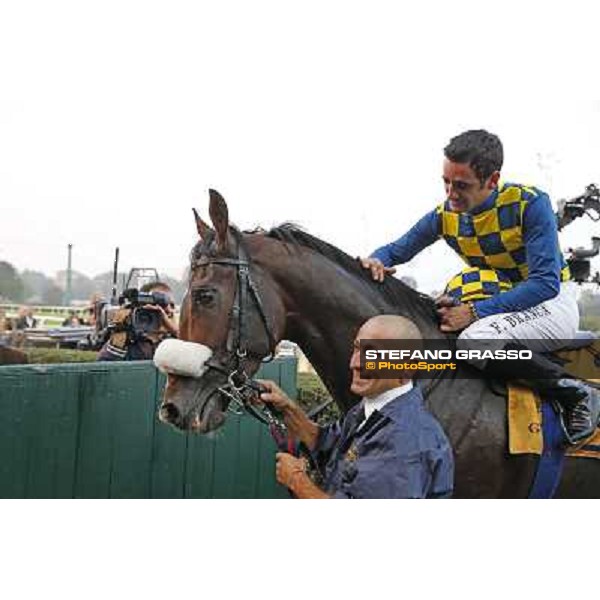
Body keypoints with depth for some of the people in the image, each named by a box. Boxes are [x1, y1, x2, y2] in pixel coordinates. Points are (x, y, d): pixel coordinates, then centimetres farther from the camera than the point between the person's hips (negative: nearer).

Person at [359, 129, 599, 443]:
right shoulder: (444, 215, -4)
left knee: (475, 339, -33)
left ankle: (573, 392, -19)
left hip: (551, 303, -7)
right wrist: (377, 260, -17)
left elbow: (546, 282, -25)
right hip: (500, 304, 7)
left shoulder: (530, 203, -20)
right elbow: (398, 249, 9)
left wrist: (475, 312, -31)